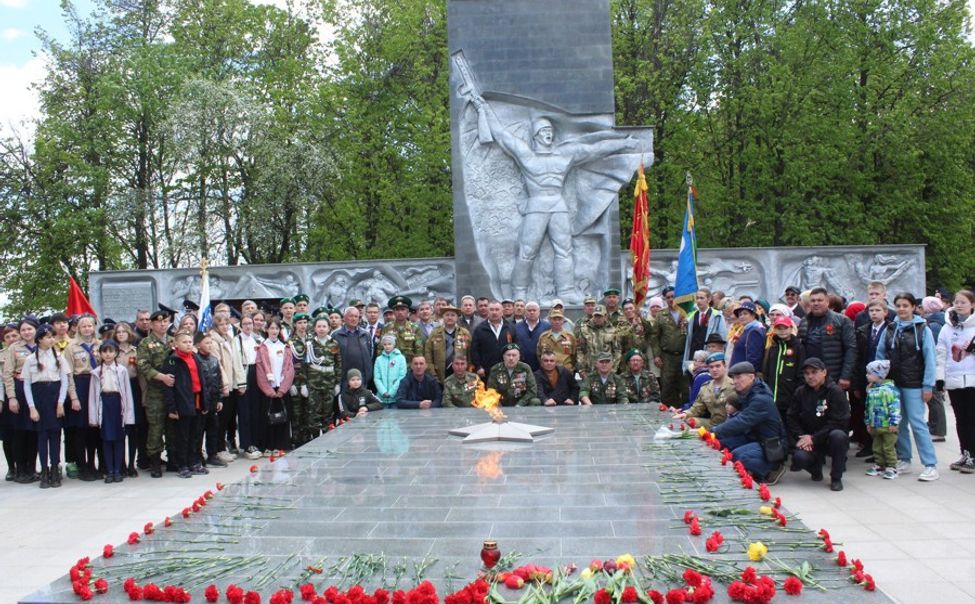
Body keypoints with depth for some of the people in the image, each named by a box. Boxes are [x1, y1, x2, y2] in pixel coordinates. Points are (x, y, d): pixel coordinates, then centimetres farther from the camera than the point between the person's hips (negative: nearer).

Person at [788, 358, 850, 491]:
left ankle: (836, 478, -15)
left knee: (837, 435, -37)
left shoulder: (835, 392, -10)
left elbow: (838, 422, -17)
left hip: (829, 439, -2)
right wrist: (801, 437, -14)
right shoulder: (800, 392, 5)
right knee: (799, 458, -30)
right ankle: (816, 468, 10)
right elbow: (791, 418, 4)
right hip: (808, 439, 2)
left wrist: (814, 438, -21)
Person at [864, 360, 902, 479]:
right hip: (875, 425, 8)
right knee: (876, 447, 14)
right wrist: (868, 422, 19)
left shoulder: (889, 389, -16)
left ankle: (891, 468, 9)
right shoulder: (871, 390, 10)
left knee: (889, 448, 0)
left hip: (887, 426, -8)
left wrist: (894, 422, -21)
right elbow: (868, 407, 18)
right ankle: (879, 465, 25)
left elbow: (895, 406, -19)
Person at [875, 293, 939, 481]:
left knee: (917, 422, -7)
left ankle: (930, 465, -2)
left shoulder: (922, 329, -3)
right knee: (898, 422, 9)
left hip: (913, 384, -4)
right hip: (892, 383, 4)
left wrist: (928, 386, -9)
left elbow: (930, 359, -5)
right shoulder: (889, 329, 8)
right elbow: (880, 355, 10)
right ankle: (903, 460, 20)